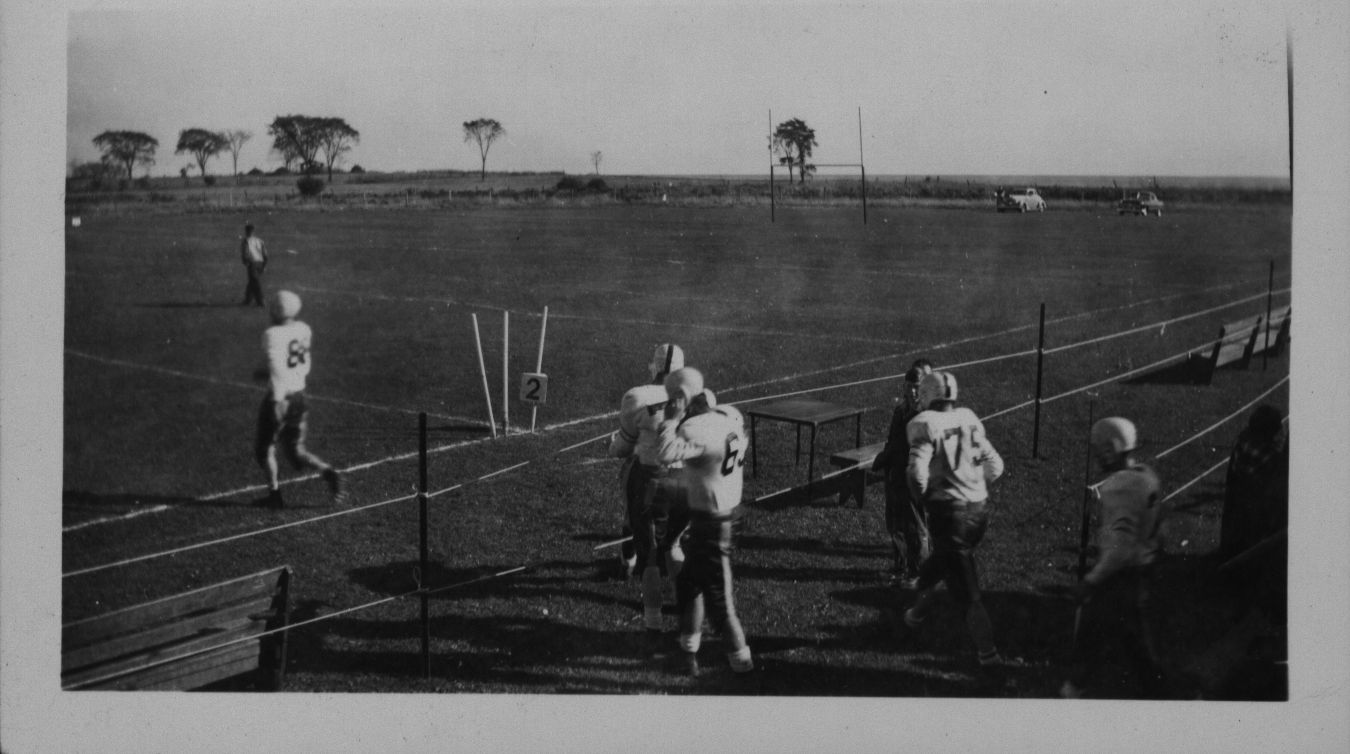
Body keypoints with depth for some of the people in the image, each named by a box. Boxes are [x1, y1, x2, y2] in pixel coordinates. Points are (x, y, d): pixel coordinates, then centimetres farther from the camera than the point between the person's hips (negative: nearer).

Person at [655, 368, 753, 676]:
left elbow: (666, 453, -39)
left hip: (709, 520, -9)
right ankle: (689, 646, 35)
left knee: (717, 593, 3)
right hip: (726, 509, 9)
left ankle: (740, 658, 12)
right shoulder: (729, 415, 0)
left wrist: (672, 418, -28)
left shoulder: (698, 429, -26)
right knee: (689, 581, 22)